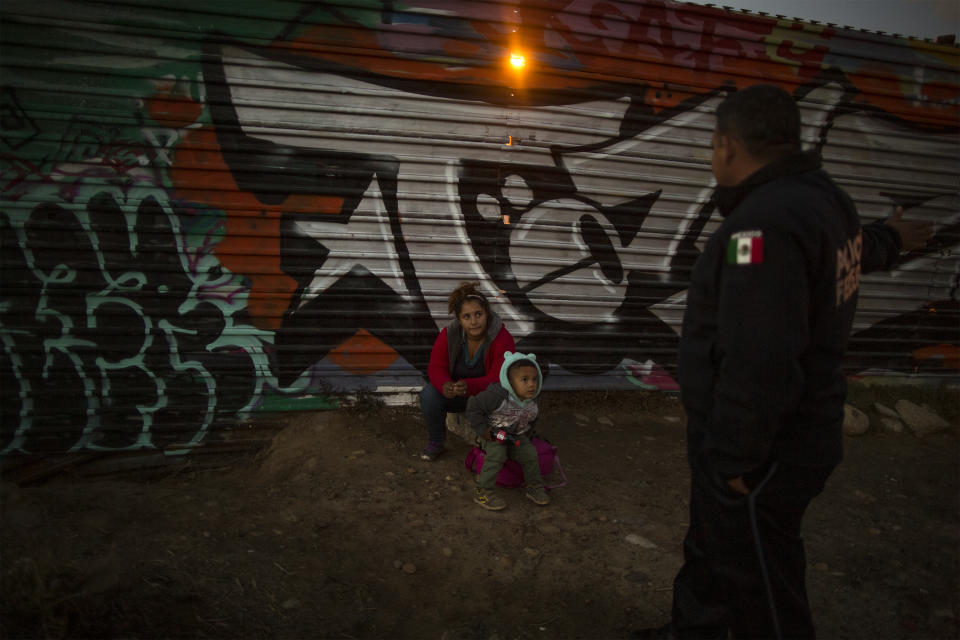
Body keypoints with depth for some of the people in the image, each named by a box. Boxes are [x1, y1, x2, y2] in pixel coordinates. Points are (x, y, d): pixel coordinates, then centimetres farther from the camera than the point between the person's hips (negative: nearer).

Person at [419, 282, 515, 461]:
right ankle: (435, 442, -2)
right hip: (454, 392, 2)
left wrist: (469, 386, -48)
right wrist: (444, 384, -39)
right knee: (429, 394, -26)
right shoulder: (448, 334, -14)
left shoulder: (503, 339, -24)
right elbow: (436, 367, -14)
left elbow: (498, 380, -29)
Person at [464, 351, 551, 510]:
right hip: (493, 435, -5)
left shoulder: (531, 403, -6)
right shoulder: (497, 397, -29)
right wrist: (482, 430, -21)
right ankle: (483, 492, -20)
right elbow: (473, 406, -24)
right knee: (496, 455, -30)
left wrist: (525, 434, 5)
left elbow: (530, 420, 17)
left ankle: (535, 487, 8)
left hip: (516, 437, 5)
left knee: (530, 453, -14)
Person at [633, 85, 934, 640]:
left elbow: (759, 366, -32)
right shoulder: (824, 197, 6)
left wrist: (735, 460, -20)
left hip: (762, 452, -10)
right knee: (710, 553, 26)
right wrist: (885, 240, 53)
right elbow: (855, 245, 30)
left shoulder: (765, 223, -28)